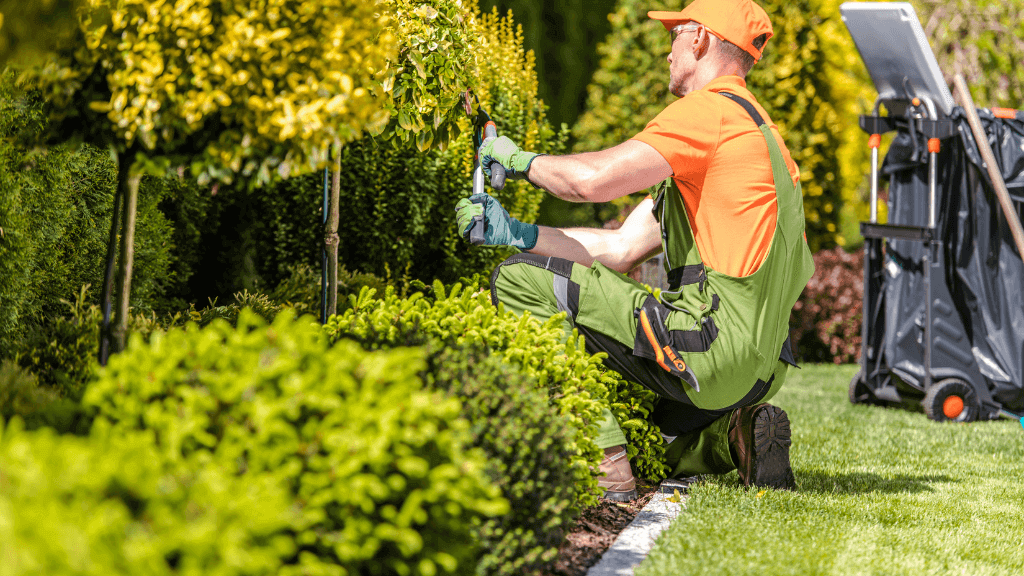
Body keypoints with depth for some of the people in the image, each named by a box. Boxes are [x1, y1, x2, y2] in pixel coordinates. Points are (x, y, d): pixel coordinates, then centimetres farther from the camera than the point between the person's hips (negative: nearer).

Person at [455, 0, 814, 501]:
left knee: (520, 282, -9)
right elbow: (621, 249, 19)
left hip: (713, 346, -10)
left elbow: (595, 179, -20)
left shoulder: (712, 109, -8)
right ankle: (734, 436, 9)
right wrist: (517, 233, 13)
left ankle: (607, 467, -15)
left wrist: (522, 160, 1)